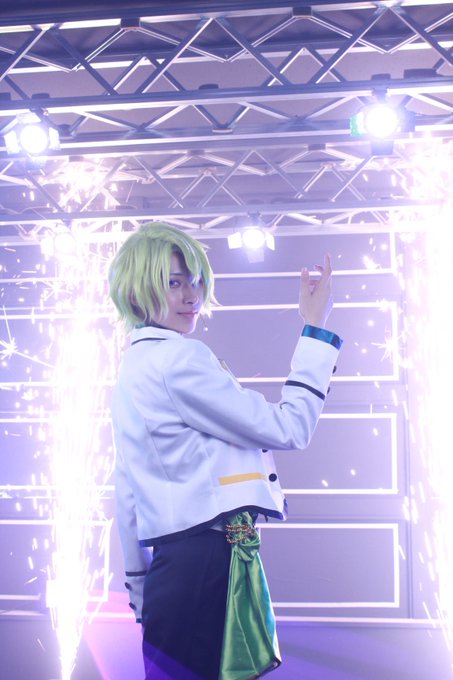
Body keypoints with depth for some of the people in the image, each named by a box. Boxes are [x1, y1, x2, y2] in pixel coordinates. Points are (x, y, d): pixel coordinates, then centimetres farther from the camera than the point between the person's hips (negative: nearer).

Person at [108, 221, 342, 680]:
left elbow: (126, 491, 19)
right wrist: (315, 328, -2)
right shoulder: (177, 359, -14)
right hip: (207, 565, -10)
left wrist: (140, 586, 26)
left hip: (169, 563, 10)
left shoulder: (132, 368, 15)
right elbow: (289, 429, -9)